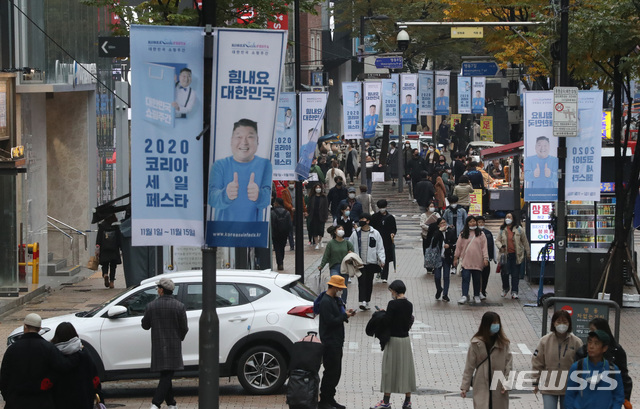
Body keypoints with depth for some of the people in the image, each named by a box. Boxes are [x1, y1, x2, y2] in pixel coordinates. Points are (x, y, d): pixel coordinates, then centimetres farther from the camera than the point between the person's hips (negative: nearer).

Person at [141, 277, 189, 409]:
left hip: (158, 346, 2)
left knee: (166, 375, 15)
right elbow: (184, 328, -2)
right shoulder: (179, 307, -7)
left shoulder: (151, 306, -4)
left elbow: (145, 325, 5)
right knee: (167, 375, -3)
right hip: (173, 346, -2)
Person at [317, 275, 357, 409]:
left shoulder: (335, 300, 14)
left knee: (336, 372, 13)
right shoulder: (325, 301, -17)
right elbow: (330, 321, -23)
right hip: (329, 342, -10)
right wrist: (345, 316, -13)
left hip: (336, 341, 10)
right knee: (331, 372, -7)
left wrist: (346, 313, 2)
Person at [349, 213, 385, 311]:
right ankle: (362, 302, -19)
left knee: (369, 283, 8)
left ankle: (367, 302, 19)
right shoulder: (356, 233, 5)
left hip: (371, 262, 1)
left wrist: (381, 260, -5)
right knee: (362, 282, -11)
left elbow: (380, 248, 5)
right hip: (359, 262, -1)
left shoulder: (375, 233, 4)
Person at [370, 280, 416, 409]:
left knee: (390, 369, 1)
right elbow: (409, 322, 8)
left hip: (393, 340, -6)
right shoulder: (409, 305, 3)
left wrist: (383, 313, 1)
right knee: (406, 368, 10)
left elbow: (386, 322, -16)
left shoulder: (393, 304, -15)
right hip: (405, 339, 6)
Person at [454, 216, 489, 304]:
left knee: (477, 279, 7)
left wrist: (485, 258, -5)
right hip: (466, 261, 0)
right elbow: (458, 247, 10)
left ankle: (476, 296, 18)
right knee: (465, 278, -9)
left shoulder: (480, 234, 6)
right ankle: (464, 296, -12)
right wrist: (456, 258, 9)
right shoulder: (463, 235, 7)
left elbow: (484, 247, 3)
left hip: (477, 262, 0)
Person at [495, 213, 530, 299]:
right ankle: (505, 288, 21)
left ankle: (514, 292, 5)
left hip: (516, 255, -1)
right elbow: (497, 241, 13)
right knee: (505, 273, -4)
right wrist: (500, 246, -10)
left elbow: (525, 242, 8)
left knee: (515, 274, -1)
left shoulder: (519, 229, 2)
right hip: (506, 255, 1)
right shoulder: (502, 230, 8)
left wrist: (528, 253, 9)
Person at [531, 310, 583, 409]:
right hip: (549, 388, -1)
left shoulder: (576, 342, -6)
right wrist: (535, 383, 1)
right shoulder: (545, 341, -5)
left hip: (569, 388, 1)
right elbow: (537, 363, 0)